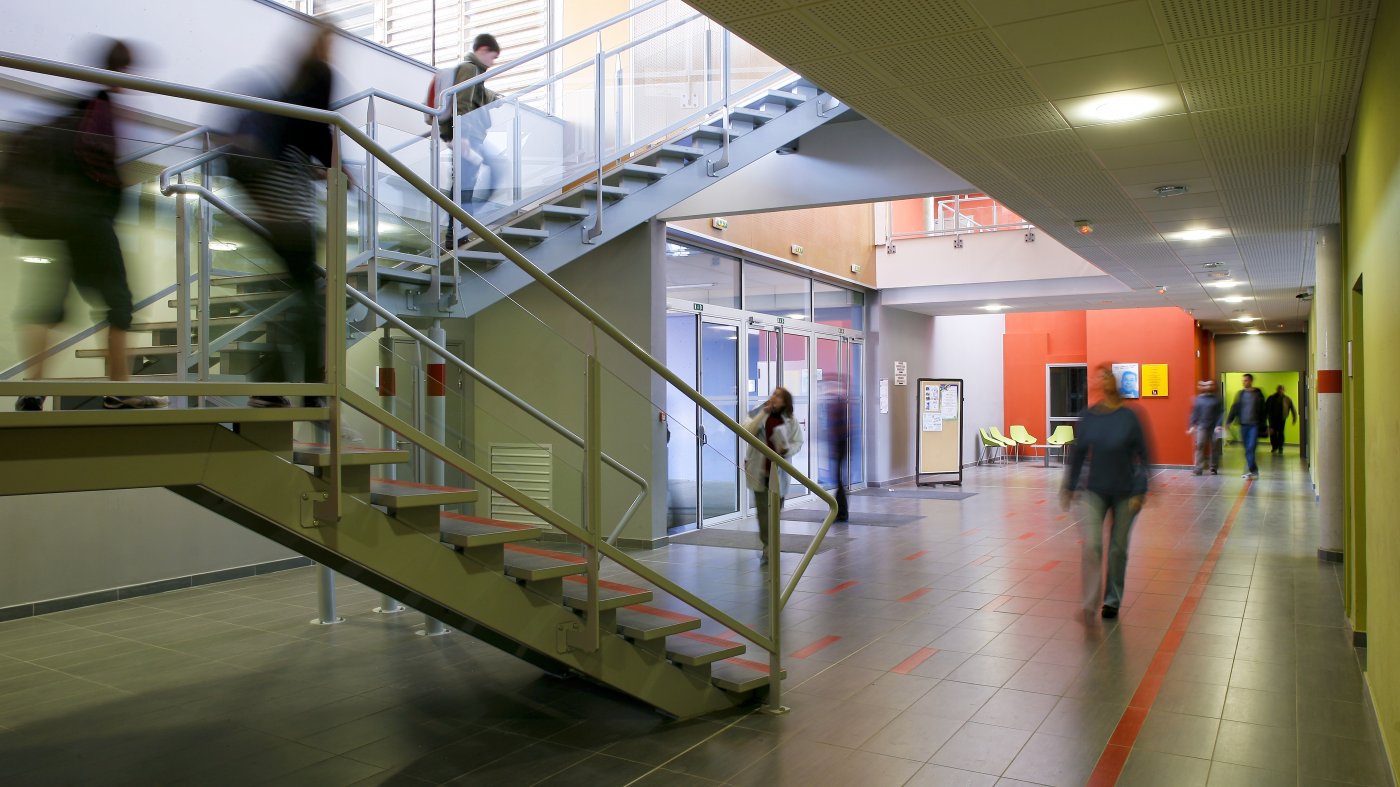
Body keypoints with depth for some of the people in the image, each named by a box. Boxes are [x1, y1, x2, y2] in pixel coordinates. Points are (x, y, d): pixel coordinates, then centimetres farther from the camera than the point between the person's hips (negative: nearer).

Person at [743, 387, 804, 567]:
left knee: (775, 512, 6)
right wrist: (763, 413, -18)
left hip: (778, 472, -1)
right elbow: (747, 432, -12)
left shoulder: (791, 421, -2)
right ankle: (768, 548, 13)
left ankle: (770, 549, 19)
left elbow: (798, 442, 3)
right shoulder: (759, 415, 2)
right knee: (762, 510, 2)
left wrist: (787, 449, -20)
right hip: (760, 471, 1)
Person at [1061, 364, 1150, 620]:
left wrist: (1140, 492, -12)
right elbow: (1077, 454, 5)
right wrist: (1069, 487, 7)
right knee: (1091, 545, -10)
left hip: (1125, 492, -1)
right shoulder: (1088, 417, -3)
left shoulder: (1129, 417, -10)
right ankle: (1090, 603, -4)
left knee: (1117, 548, 10)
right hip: (1096, 491, 1)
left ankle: (1112, 600, 28)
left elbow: (1143, 456, -7)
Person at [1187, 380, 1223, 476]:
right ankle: (1198, 469, -10)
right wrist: (1192, 425, 0)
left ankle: (1214, 468, 18)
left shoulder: (1217, 398, 0)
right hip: (1202, 426, 1)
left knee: (1214, 448, 6)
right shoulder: (1199, 399, 7)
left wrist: (1218, 425, -15)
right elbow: (1194, 413, 7)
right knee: (1200, 446, -9)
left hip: (1214, 427, -1)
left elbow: (1221, 413, -5)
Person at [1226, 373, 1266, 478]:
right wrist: (1228, 421, -2)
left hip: (1254, 425, -3)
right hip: (1243, 424, 3)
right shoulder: (1240, 394, 8)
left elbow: (1262, 410, 4)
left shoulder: (1258, 394, 2)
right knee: (1247, 449, 5)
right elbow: (1235, 408, 7)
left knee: (1251, 447, -13)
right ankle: (1254, 470, 14)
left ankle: (1250, 470, -12)